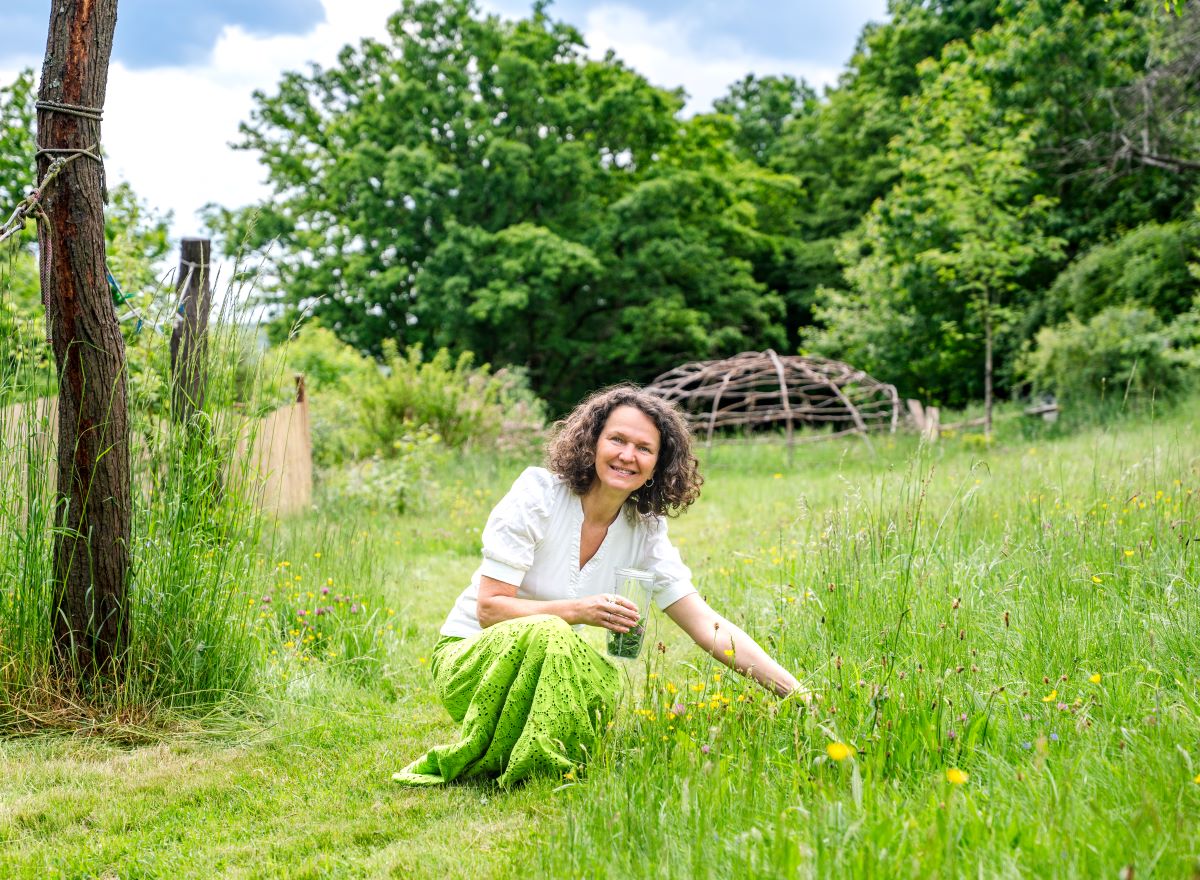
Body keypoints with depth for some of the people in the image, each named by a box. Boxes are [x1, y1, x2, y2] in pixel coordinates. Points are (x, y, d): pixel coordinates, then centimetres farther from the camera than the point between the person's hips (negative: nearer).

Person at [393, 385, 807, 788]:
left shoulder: (646, 531, -4)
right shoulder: (536, 494, -17)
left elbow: (707, 625, -8)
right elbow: (489, 608, -19)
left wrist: (796, 691, -17)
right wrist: (580, 611, -31)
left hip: (548, 665, 5)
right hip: (470, 658, -5)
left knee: (608, 680, -26)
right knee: (547, 631, -34)